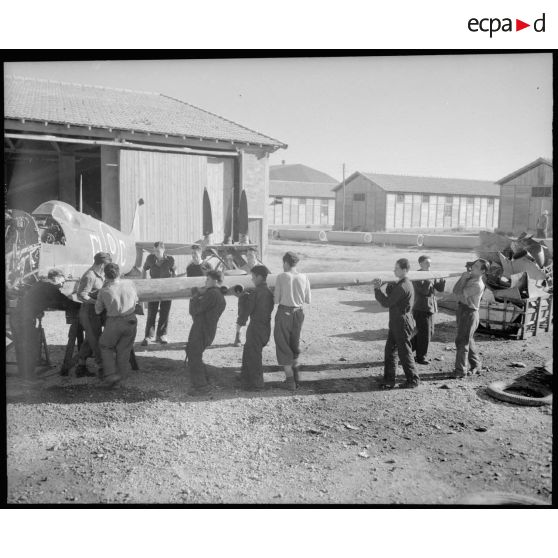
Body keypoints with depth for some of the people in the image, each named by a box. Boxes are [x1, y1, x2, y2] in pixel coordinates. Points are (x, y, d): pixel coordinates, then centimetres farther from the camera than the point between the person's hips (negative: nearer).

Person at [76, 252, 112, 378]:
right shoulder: (89, 277, -20)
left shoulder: (99, 275, 10)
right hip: (89, 312, -10)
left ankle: (80, 368, 27)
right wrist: (97, 302, -26)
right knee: (97, 341, -4)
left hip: (95, 312, 10)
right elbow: (81, 296, -24)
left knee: (89, 340, 17)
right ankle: (101, 369, 2)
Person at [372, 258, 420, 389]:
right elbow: (391, 295, 11)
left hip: (402, 323, -10)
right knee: (389, 351, 11)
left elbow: (386, 302, -19)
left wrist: (376, 289, -11)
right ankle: (389, 380, 18)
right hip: (396, 323, 10)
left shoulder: (402, 287, -22)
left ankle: (413, 380, 17)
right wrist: (387, 286, -6)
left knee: (404, 353, 3)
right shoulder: (406, 283, 11)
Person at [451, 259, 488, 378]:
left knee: (462, 342, -6)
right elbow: (455, 290, 5)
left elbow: (459, 294, -21)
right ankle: (476, 366, 32)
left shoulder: (478, 284, -18)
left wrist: (463, 278, -11)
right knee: (468, 341, 18)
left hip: (469, 313, -9)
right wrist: (463, 277, -3)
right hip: (462, 310, 9)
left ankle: (460, 370, 1)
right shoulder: (469, 278, 10)